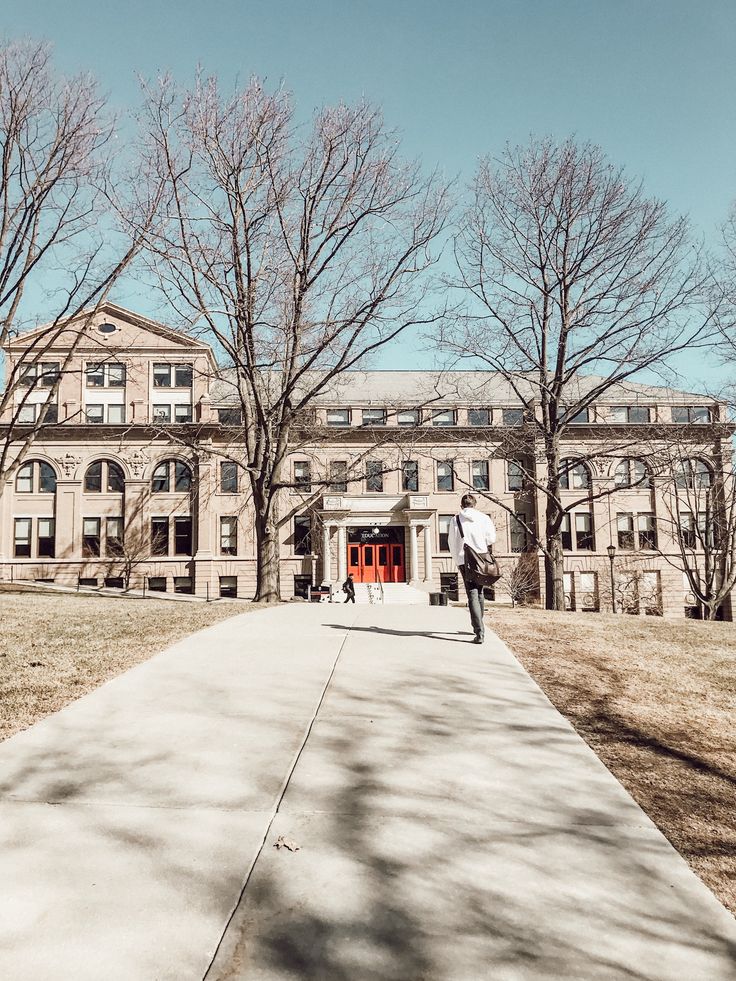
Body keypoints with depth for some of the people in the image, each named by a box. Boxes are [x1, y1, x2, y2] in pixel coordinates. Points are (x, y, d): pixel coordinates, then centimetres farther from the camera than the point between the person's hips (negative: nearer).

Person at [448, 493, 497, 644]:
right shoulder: (484, 518, 0)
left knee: (472, 595, -5)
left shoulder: (456, 520, -1)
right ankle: (478, 625, 34)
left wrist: (457, 561, 15)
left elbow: (452, 544, 3)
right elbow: (491, 539, 3)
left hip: (464, 561, -2)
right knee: (479, 593, 20)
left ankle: (479, 632, -15)